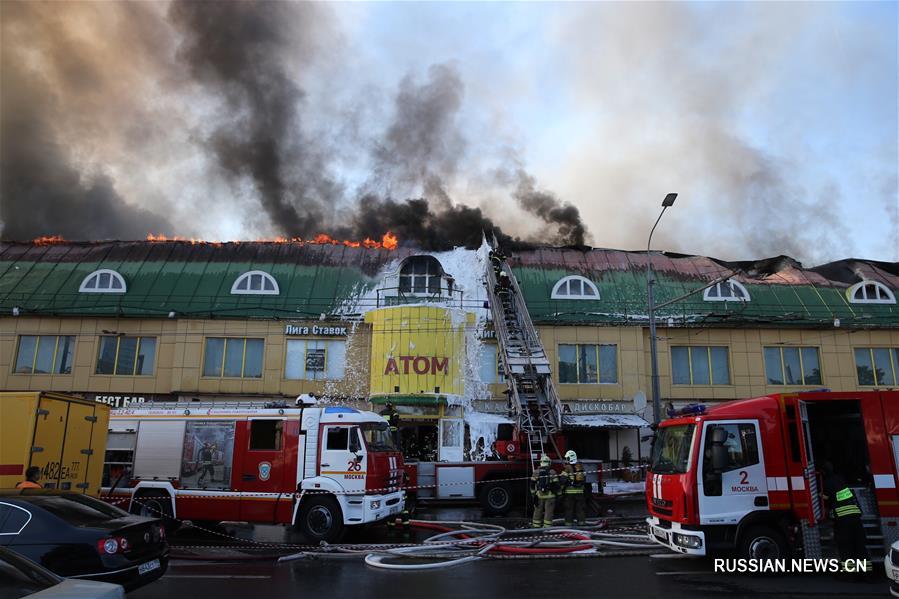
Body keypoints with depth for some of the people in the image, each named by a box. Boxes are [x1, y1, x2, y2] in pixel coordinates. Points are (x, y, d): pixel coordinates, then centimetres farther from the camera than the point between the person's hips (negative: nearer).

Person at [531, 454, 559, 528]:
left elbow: (532, 484, 3)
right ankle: (547, 527, 1)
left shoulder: (536, 472, 1)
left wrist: (533, 493, 10)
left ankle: (536, 525, 18)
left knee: (538, 511, 12)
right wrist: (557, 492, 8)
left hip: (539, 495, 2)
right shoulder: (552, 472, -5)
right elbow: (556, 484, -4)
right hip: (550, 495, -2)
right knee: (548, 511, 2)